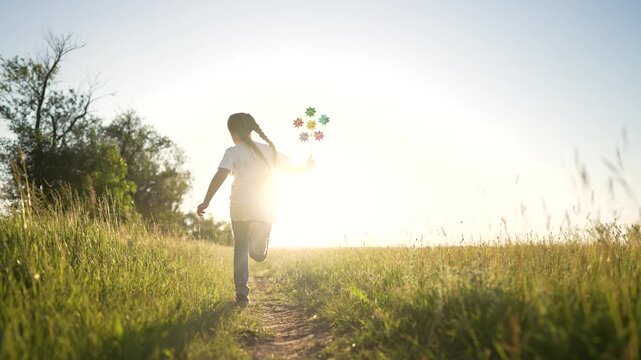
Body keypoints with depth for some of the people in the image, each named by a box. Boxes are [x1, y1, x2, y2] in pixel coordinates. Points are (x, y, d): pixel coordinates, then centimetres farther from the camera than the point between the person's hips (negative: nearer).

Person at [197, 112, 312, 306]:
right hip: (265, 209, 2)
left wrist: (206, 202, -13)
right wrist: (307, 166, 41)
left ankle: (242, 293, 6)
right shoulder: (269, 150, 11)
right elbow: (291, 166, 21)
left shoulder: (233, 151, 0)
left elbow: (220, 176, -14)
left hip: (240, 208, -2)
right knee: (259, 253, 19)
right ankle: (258, 240, -9)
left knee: (240, 248, 13)